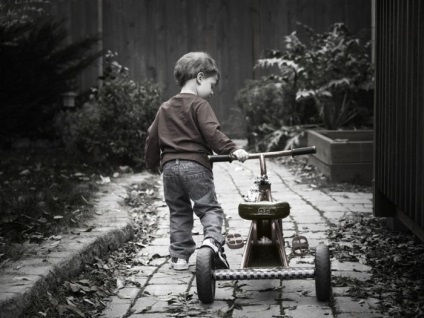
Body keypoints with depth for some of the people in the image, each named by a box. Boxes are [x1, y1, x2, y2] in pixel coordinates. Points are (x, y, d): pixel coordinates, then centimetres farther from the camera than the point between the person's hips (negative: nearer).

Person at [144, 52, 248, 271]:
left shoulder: (165, 108, 17)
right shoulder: (199, 105, -3)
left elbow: (152, 137, 20)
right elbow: (211, 133, -17)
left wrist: (152, 163, 32)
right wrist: (232, 149, -21)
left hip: (169, 166, 5)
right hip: (195, 165, -5)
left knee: (178, 212, 13)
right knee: (210, 208, 0)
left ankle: (179, 255, 10)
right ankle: (212, 238, -25)